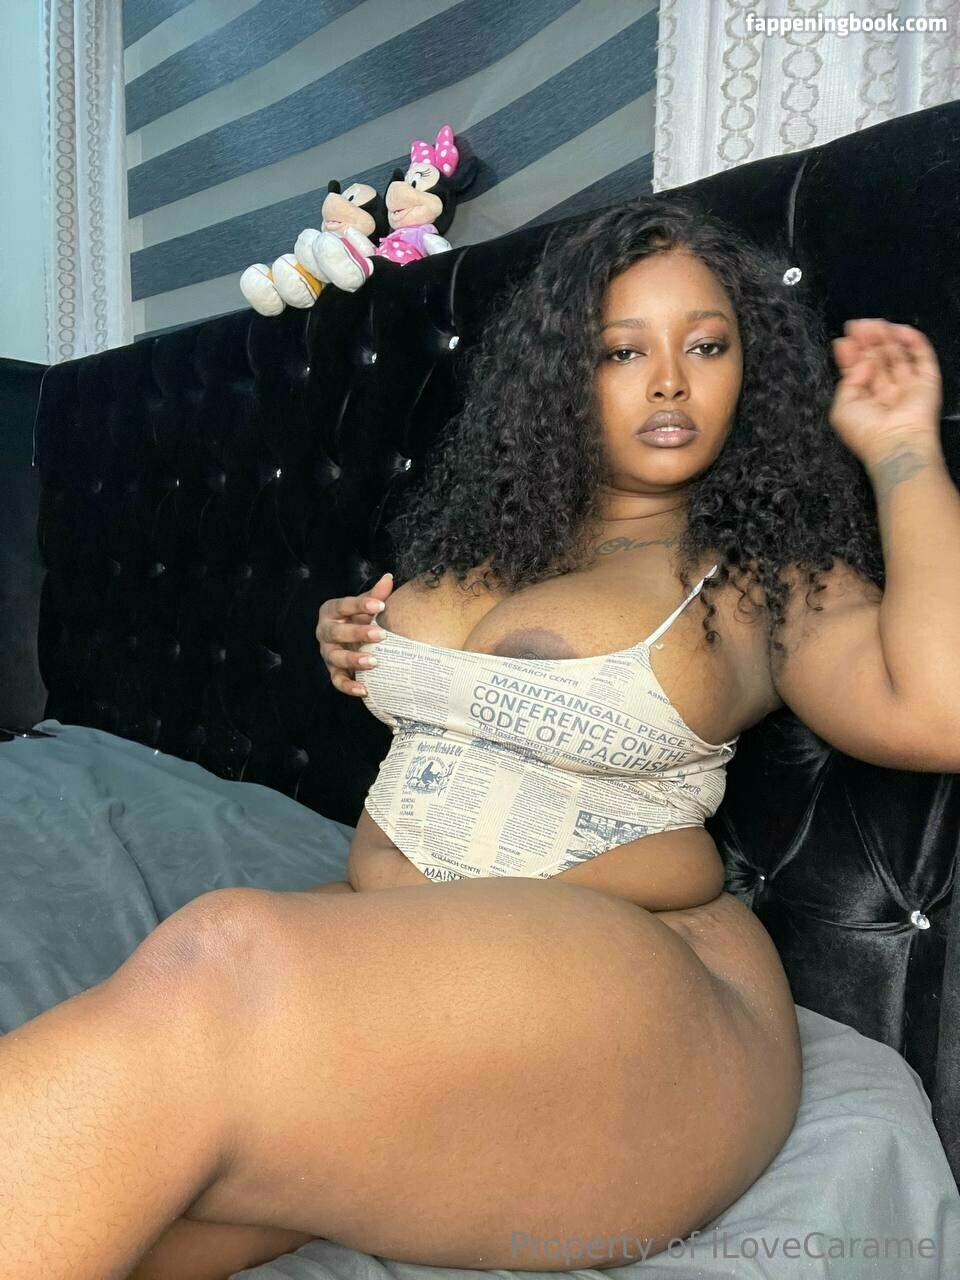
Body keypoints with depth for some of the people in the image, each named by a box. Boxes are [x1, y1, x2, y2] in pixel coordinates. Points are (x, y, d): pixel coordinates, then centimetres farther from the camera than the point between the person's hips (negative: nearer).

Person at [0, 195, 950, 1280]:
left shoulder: (766, 579, 4)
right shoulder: (488, 529, 17)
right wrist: (355, 648, 11)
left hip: (624, 978, -4)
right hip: (369, 942, 5)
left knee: (214, 965, -32)